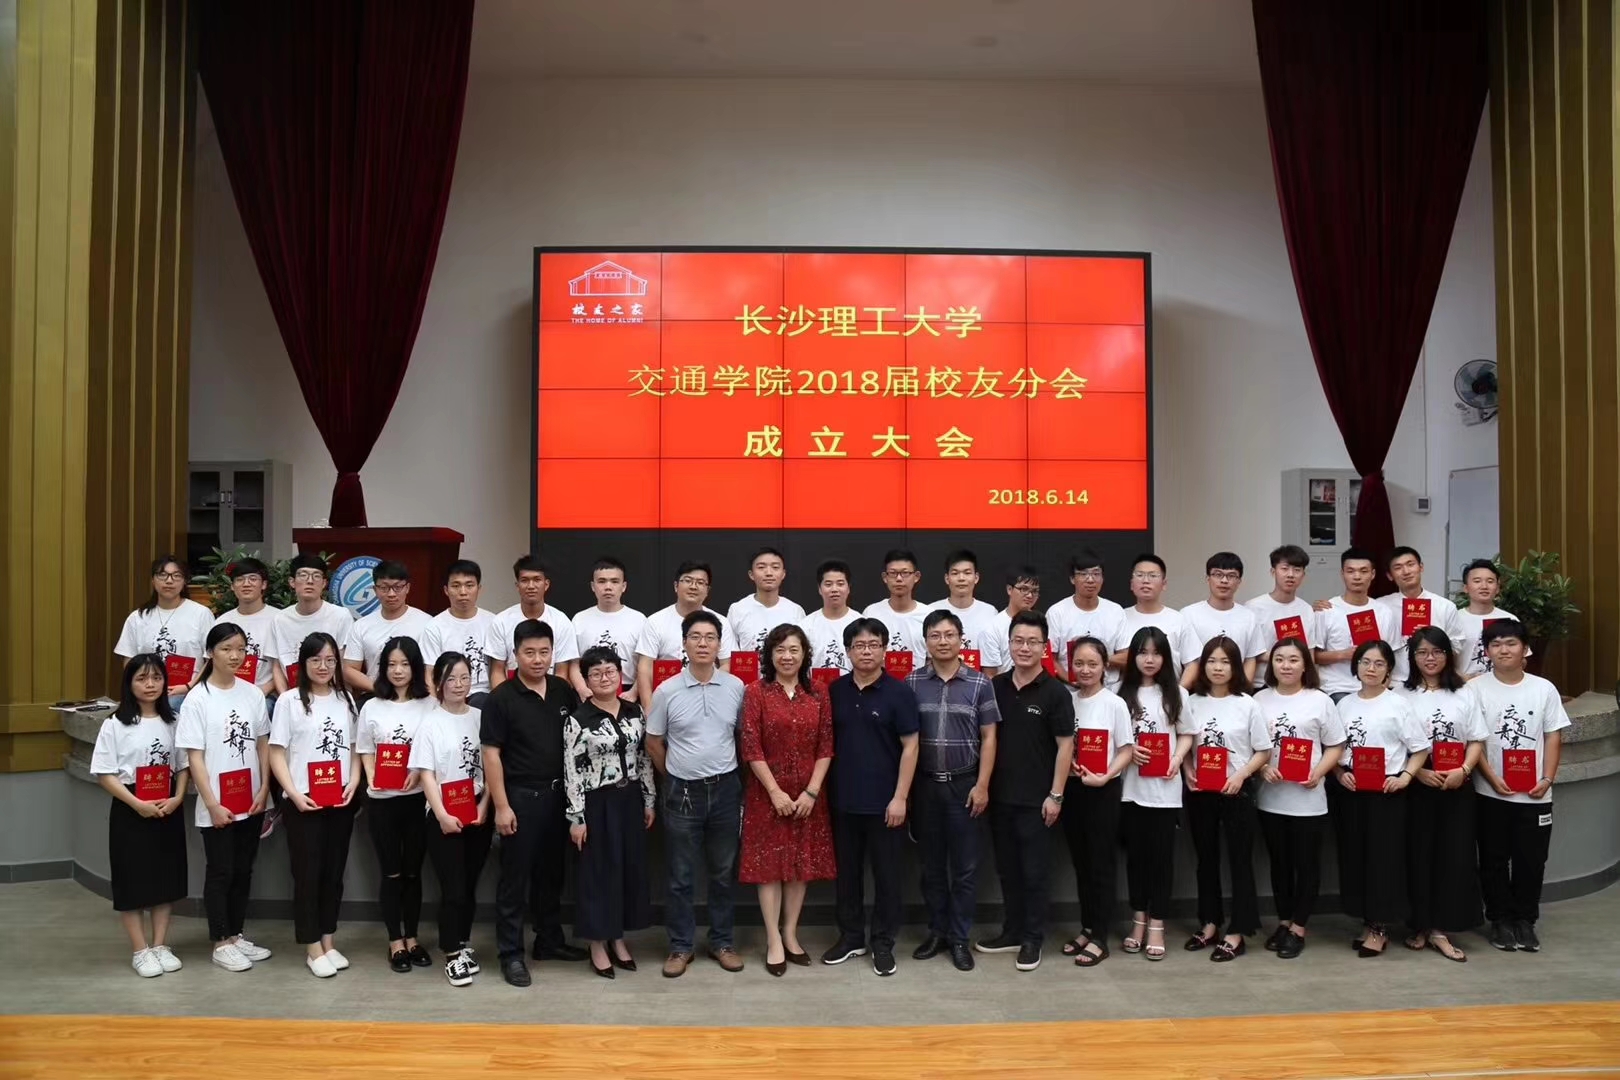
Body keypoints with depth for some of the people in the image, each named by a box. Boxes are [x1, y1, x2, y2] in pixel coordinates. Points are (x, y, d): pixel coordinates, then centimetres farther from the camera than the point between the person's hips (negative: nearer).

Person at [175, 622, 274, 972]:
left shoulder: (252, 693, 3)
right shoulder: (197, 699, -9)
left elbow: (263, 744, 7)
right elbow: (194, 756, -10)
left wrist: (264, 790, -1)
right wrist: (212, 804, -13)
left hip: (250, 801, 4)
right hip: (217, 805, -4)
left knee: (243, 870, 13)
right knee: (220, 872, 5)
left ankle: (236, 935, 25)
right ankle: (221, 943, 16)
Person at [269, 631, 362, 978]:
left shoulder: (345, 699, 9)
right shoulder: (289, 700, -3)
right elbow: (277, 753, -5)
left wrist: (353, 783, -4)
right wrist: (293, 793, -15)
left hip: (341, 802, 4)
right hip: (303, 803, -4)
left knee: (334, 872, 10)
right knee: (307, 873, 1)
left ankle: (328, 941, 22)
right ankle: (313, 948, 11)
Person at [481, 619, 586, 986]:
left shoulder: (563, 691, 2)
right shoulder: (501, 698, -11)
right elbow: (491, 754, -11)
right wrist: (501, 806, -14)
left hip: (558, 793, 5)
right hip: (521, 796, -5)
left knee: (552, 872, 16)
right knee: (515, 876, 3)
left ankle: (550, 940, 30)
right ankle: (511, 953, 13)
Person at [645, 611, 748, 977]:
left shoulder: (736, 687, -3)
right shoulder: (666, 691, -6)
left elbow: (743, 735, 8)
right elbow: (654, 743, 4)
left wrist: (726, 772, 8)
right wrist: (678, 777, 8)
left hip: (725, 789, 1)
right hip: (682, 792, -1)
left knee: (723, 872, 12)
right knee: (680, 875, 7)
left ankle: (722, 942, 25)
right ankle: (680, 946, 19)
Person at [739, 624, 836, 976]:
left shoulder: (818, 697, 5)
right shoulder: (756, 693, -4)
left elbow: (826, 748, 2)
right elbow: (750, 749, -9)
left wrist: (811, 791, -8)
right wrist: (775, 792, -13)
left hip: (807, 795, 3)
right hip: (767, 793, -3)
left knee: (802, 865, 9)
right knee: (769, 865, 2)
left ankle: (791, 935, 22)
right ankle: (774, 941, 10)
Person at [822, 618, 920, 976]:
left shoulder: (899, 692, -7)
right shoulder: (835, 691, 4)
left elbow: (910, 747, -8)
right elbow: (826, 742, 11)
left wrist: (900, 797, -12)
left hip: (884, 801, -3)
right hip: (843, 800, 4)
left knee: (886, 873, 7)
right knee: (847, 871, 13)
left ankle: (883, 943, 20)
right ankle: (851, 936, 27)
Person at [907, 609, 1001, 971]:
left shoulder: (980, 683, -1)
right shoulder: (912, 682, 1)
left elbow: (988, 737, 0)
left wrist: (982, 785, -7)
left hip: (964, 784, -1)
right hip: (925, 784, 1)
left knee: (964, 866, 5)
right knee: (932, 864, 11)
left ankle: (960, 938, 16)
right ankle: (937, 931, 23)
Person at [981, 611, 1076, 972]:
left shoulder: (1055, 692, -8)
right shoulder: (996, 687, 4)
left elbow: (1065, 745, -8)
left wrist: (1055, 795, -12)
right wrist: (983, 784, 5)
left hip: (1035, 799, -4)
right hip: (1000, 795, 5)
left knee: (1034, 871, 4)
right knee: (1007, 869, 14)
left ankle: (1033, 939, 16)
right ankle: (1012, 931, 26)